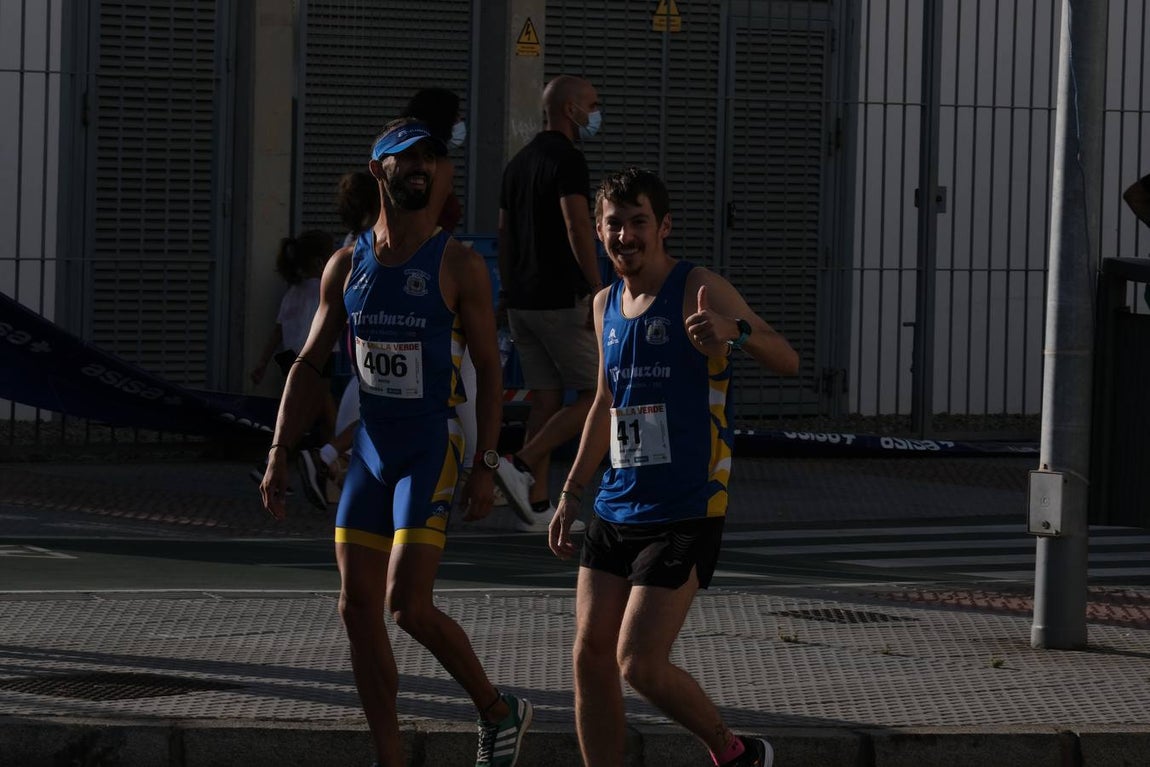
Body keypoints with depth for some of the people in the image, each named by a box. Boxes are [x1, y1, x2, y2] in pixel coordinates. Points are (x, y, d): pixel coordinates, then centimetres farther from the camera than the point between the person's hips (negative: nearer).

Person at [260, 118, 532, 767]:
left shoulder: (458, 265, -6)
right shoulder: (347, 265, 7)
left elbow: (489, 369, -5)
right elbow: (310, 365, 12)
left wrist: (486, 466, -12)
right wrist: (280, 455, 5)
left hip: (432, 451, -6)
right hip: (370, 449, 6)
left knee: (408, 606, -15)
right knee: (358, 608, 2)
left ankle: (499, 710, 6)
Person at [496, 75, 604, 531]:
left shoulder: (518, 163, 15)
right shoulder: (566, 159, -11)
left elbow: (504, 235, 17)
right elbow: (577, 227, -21)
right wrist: (598, 292, -22)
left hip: (522, 301, 8)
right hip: (561, 300, -8)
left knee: (546, 400, 9)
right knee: (595, 395, -2)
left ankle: (539, 506, 5)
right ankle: (521, 465, -14)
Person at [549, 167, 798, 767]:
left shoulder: (698, 290, -10)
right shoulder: (606, 305, 11)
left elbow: (787, 362, -20)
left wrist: (735, 332, -41)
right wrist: (570, 495, 25)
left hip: (686, 513, -7)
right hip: (616, 511, 7)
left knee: (639, 665, -11)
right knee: (590, 656, 3)